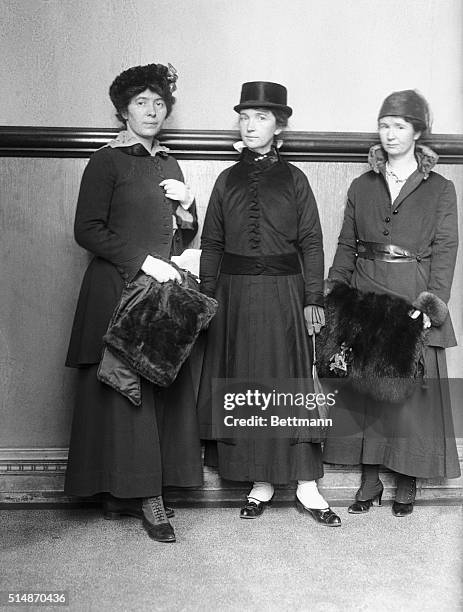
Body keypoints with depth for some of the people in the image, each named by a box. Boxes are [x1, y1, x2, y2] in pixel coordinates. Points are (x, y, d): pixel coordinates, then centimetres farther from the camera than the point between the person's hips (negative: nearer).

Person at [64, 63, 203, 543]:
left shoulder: (168, 165, 18)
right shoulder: (107, 161, -1)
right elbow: (87, 231, -7)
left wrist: (186, 206, 1)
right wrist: (144, 261, -12)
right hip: (117, 289, -6)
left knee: (165, 388, 2)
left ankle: (129, 493, 13)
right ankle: (146, 498, 1)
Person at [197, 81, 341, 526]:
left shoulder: (293, 179, 3)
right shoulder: (227, 180, 9)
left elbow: (311, 242, 1)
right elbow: (211, 243, 8)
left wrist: (313, 299, -5)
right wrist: (207, 298, 1)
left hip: (283, 292, -2)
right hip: (235, 293, 2)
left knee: (291, 382, 0)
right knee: (242, 385, 4)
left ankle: (306, 486, 9)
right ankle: (261, 483, 16)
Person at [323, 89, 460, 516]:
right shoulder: (362, 187, 12)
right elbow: (346, 246, 10)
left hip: (413, 303, -2)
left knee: (413, 389, 1)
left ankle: (408, 483, 17)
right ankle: (370, 481, 17)